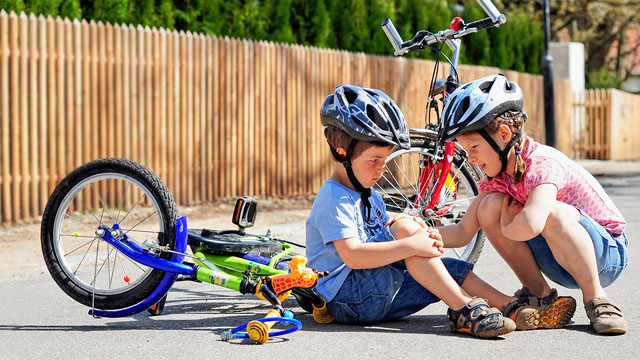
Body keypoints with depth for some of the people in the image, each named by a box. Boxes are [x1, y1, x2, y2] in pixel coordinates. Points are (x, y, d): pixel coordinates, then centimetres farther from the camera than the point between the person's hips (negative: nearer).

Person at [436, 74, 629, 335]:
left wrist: (507, 227, -23)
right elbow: (463, 232, 1)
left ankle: (596, 301, -21)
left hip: (607, 254, -7)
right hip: (561, 265, 7)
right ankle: (539, 294, -1)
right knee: (490, 207, -13)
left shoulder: (543, 164, -26)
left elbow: (529, 225, -45)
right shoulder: (498, 175, 0)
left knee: (552, 212, -38)